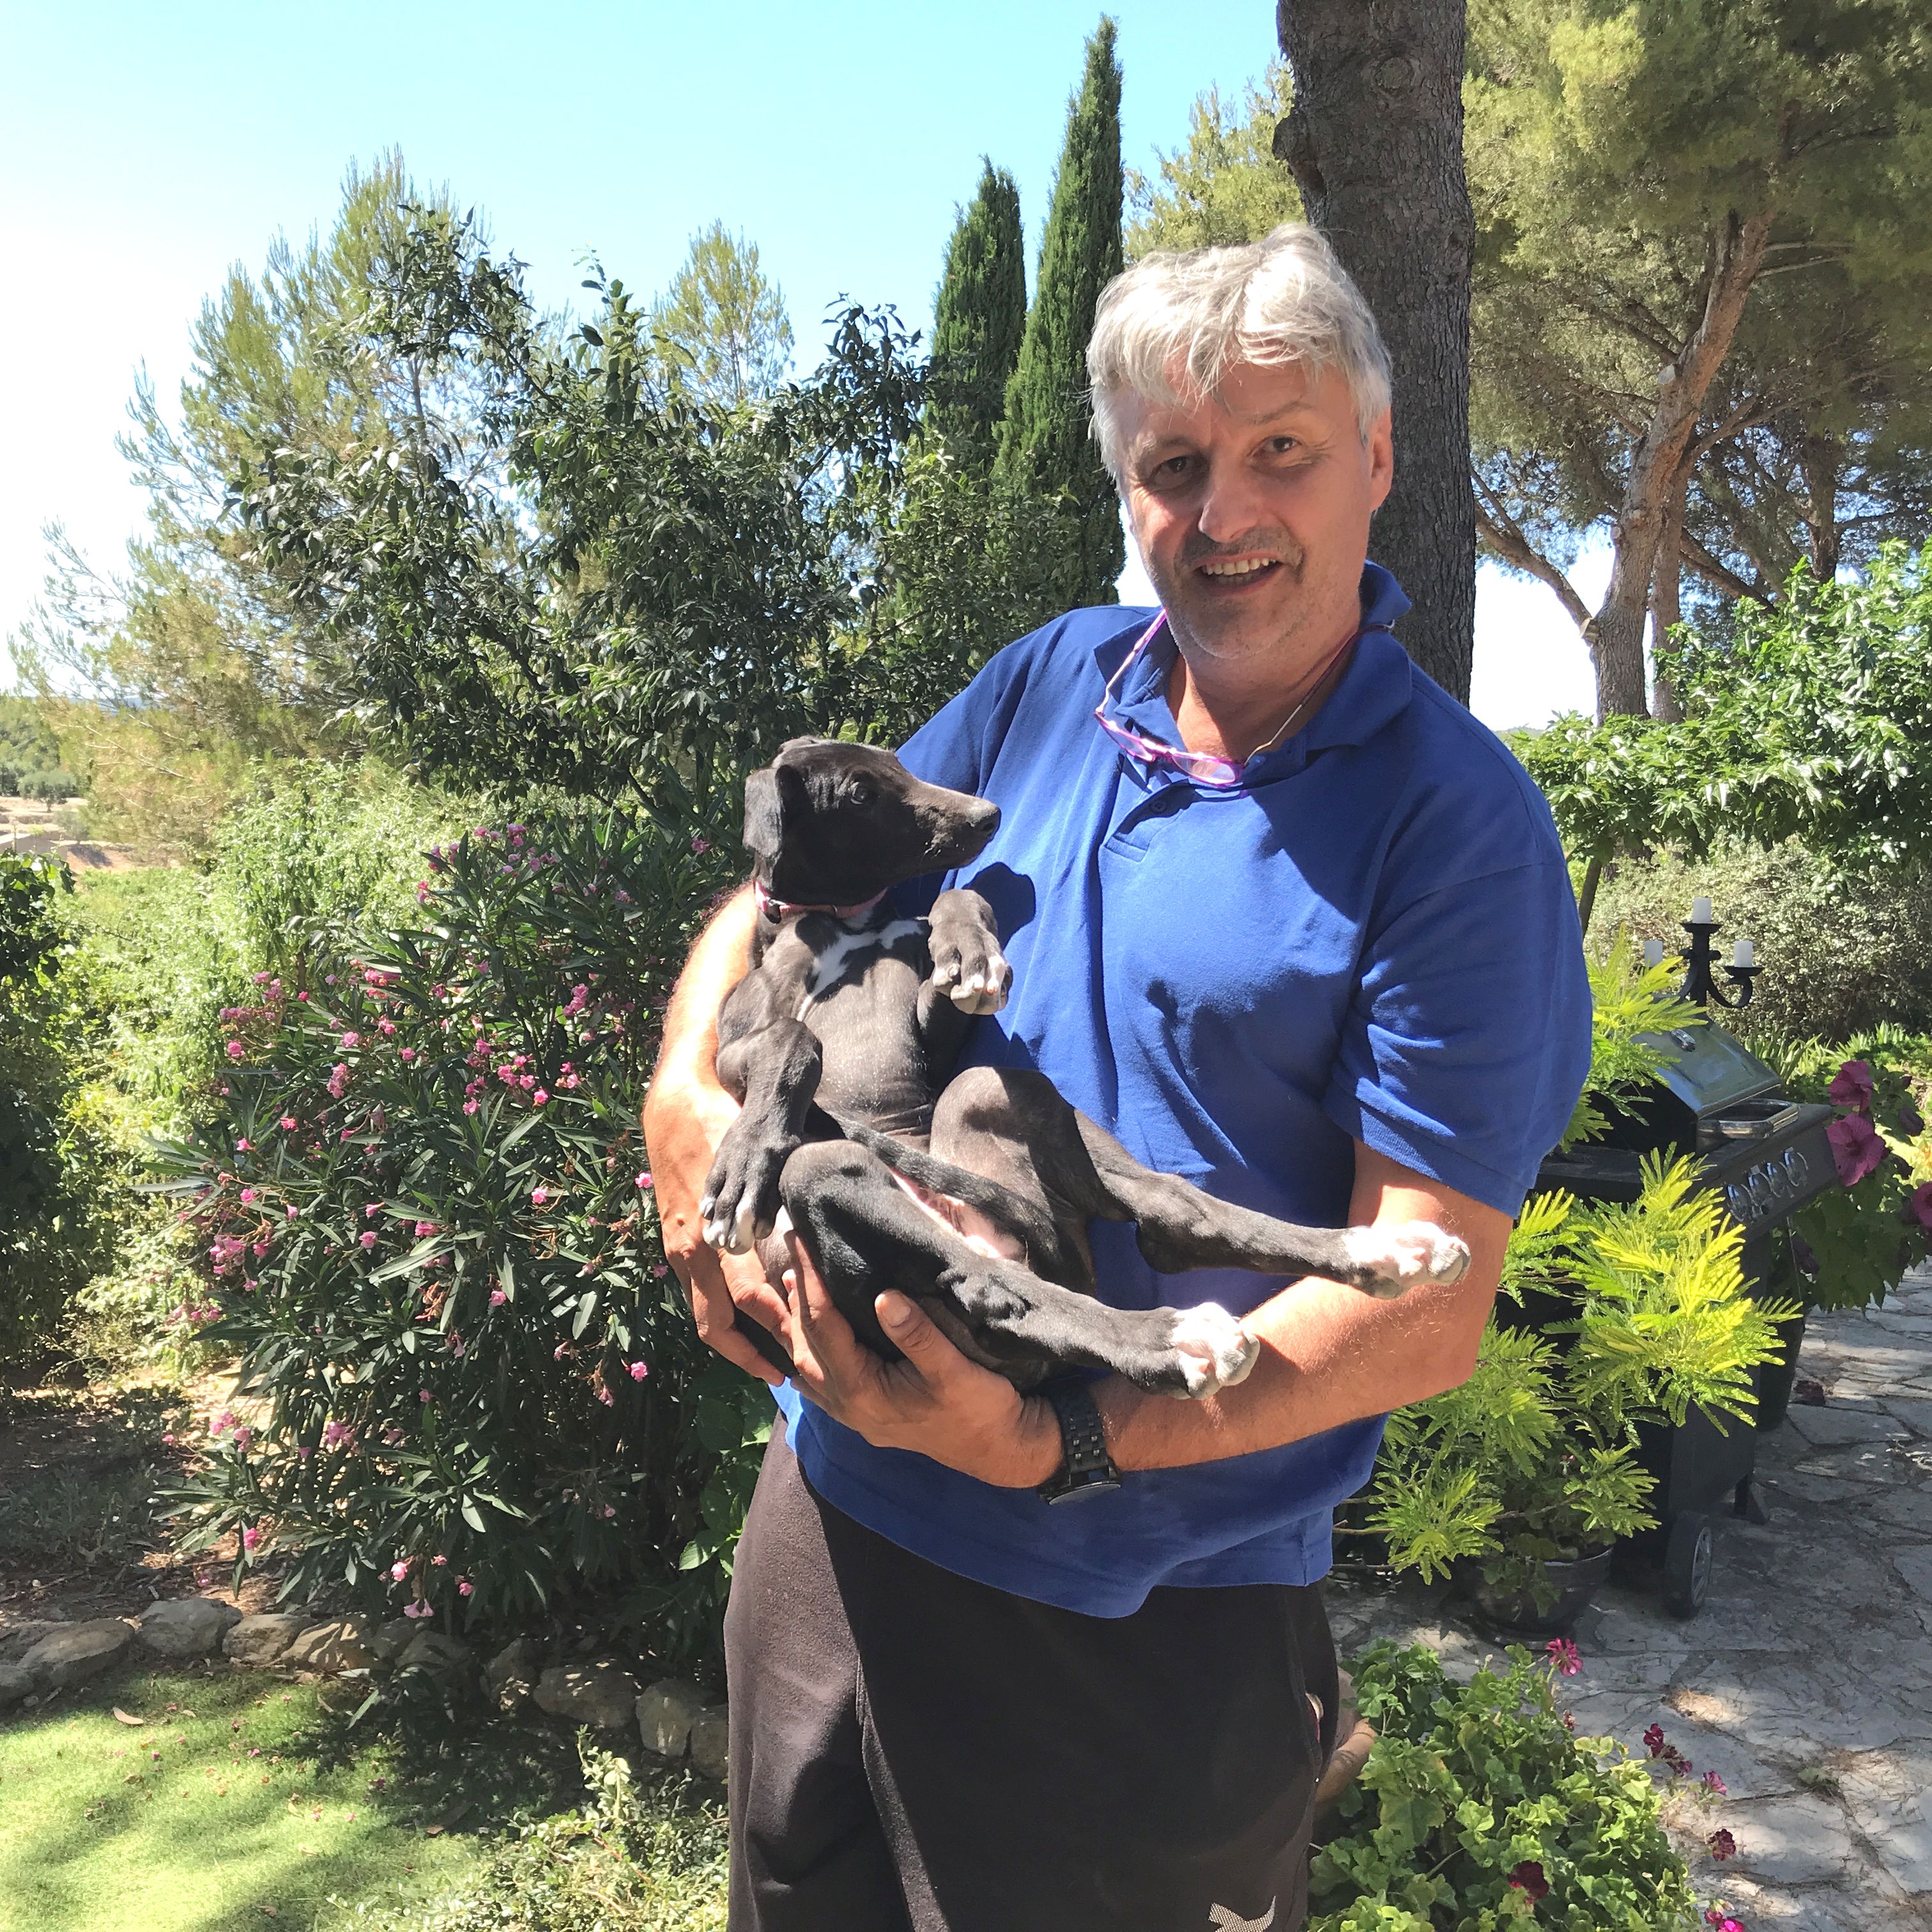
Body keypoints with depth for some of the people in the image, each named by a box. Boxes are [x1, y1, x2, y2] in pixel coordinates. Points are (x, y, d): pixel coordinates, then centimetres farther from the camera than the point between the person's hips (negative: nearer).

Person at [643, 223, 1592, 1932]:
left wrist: (1058, 1448, -28)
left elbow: (1430, 1308, -17)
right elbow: (786, 893, 8)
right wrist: (684, 1093, -12)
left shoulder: (1457, 822, -14)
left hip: (1147, 1625, -5)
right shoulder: (1050, 684, 1)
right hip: (836, 1506, 6)